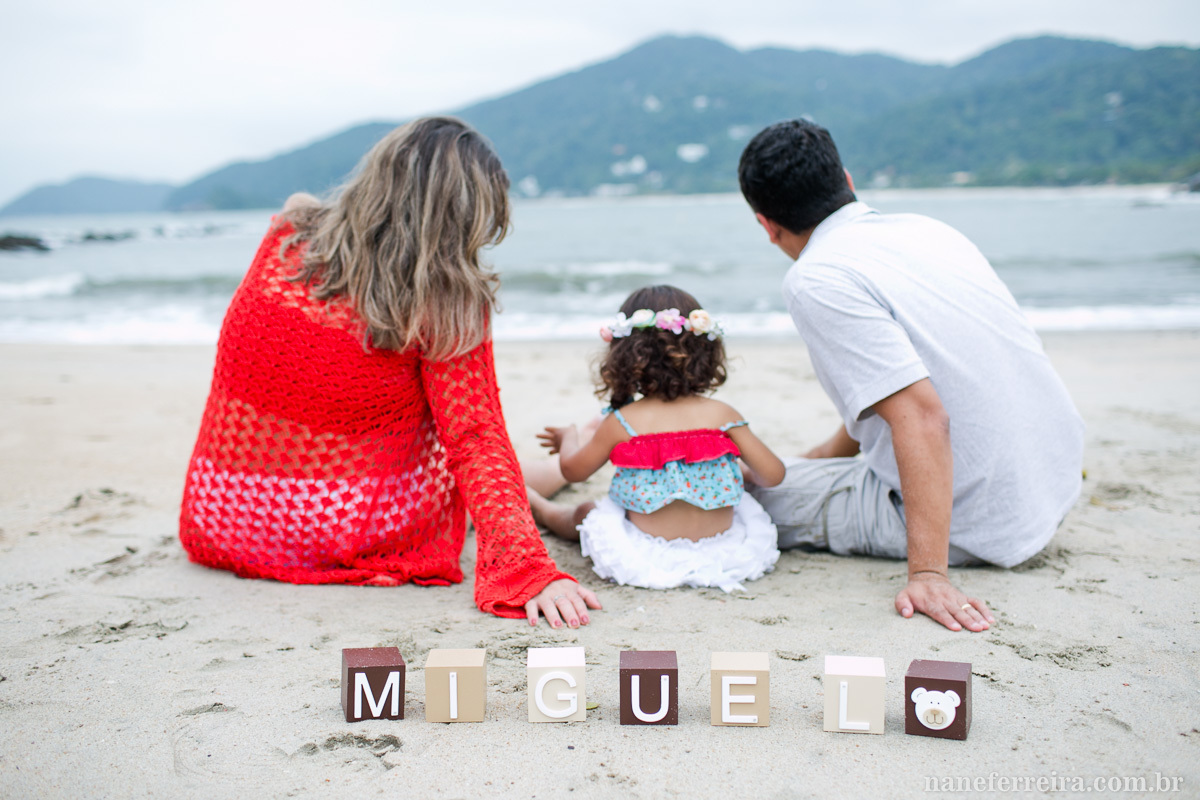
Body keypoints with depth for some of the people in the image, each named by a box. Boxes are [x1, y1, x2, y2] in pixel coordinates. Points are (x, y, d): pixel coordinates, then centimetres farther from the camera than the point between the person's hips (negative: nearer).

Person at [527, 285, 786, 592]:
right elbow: (773, 474, -5)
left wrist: (568, 438, 28)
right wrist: (747, 473, 20)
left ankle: (539, 507, 56)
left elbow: (573, 470, 4)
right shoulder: (721, 415, -9)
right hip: (723, 551, 2)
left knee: (586, 512, 27)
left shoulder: (621, 423, -12)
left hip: (647, 558, -1)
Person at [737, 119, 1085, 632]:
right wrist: (828, 454, 28)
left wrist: (929, 572, -33)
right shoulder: (925, 228, 6)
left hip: (974, 527, -9)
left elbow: (920, 414, -30)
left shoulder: (817, 278, -20)